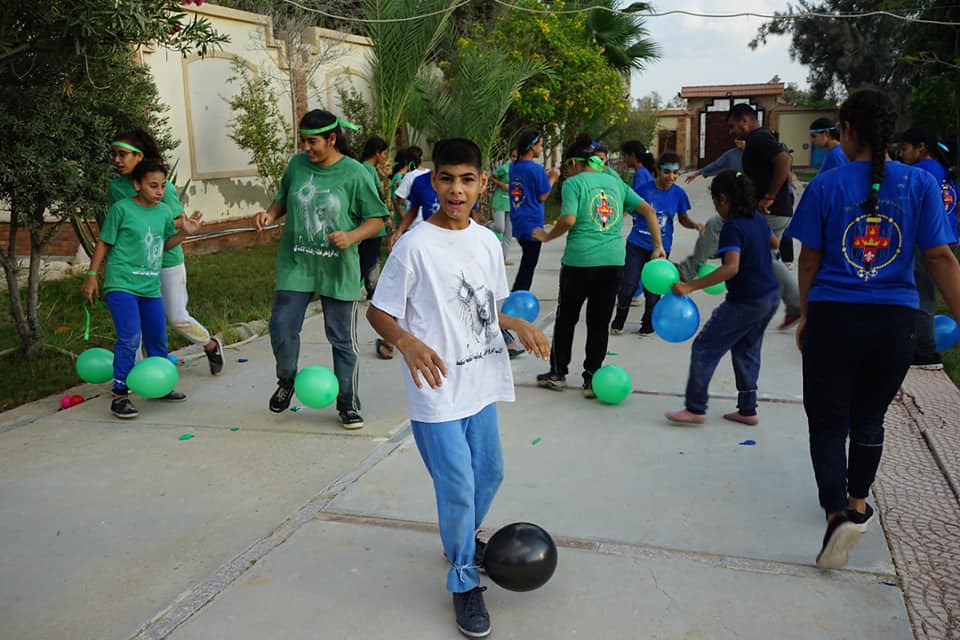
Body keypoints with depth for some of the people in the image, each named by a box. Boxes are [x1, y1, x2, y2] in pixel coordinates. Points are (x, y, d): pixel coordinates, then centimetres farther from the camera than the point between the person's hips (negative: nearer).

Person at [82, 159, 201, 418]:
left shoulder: (164, 211, 7)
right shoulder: (121, 209, -8)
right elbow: (103, 243, -2)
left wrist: (184, 232, 0)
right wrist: (92, 275, -3)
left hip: (150, 287, 6)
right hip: (121, 283, -6)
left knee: (157, 340, 14)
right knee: (130, 338, -16)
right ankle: (120, 395, -7)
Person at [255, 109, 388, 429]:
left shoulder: (355, 174, -9)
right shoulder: (297, 164, 3)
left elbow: (376, 219, -5)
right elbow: (283, 198, 18)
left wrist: (351, 237, -23)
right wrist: (270, 213, -4)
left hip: (338, 270, -3)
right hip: (295, 265, 3)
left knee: (342, 339, 5)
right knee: (281, 328, 0)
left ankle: (348, 405, 20)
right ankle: (286, 382, 30)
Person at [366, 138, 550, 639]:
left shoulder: (488, 242, 3)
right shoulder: (414, 246, -16)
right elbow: (378, 312, -11)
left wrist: (519, 324, -2)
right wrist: (407, 342, -30)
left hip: (480, 385, 7)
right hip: (437, 392, -6)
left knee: (490, 472, 20)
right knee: (457, 486, 0)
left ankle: (463, 538, 48)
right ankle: (464, 582, 22)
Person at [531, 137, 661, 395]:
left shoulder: (573, 183, -1)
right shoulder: (616, 182, 14)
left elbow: (568, 220, -15)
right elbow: (648, 210, 9)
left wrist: (547, 236, 1)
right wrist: (658, 246, 10)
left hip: (579, 260, -4)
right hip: (614, 260, 4)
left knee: (566, 317, 13)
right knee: (599, 323, 10)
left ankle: (558, 374, 21)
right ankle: (592, 380, 14)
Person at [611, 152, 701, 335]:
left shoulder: (678, 194, -2)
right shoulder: (645, 189, -7)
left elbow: (683, 219, 10)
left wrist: (696, 225, -8)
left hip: (661, 246, 1)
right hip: (637, 244, -1)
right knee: (629, 284, -6)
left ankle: (648, 323, 28)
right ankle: (618, 322, 15)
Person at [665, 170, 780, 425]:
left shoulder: (732, 227, -20)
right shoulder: (758, 219, 6)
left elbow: (732, 268, -31)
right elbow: (774, 243, 26)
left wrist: (690, 286, -33)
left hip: (746, 303, -9)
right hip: (770, 297, 9)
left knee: (704, 348, 0)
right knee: (747, 351, 19)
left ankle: (695, 408, 4)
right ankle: (747, 410, 25)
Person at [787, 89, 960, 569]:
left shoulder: (826, 185, -5)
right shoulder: (920, 183, -2)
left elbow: (809, 259, 0)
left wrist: (805, 315, 13)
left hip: (832, 318, -2)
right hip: (894, 322, 3)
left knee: (827, 421, 7)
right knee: (868, 417, 20)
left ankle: (837, 511, -11)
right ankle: (857, 502, 37)